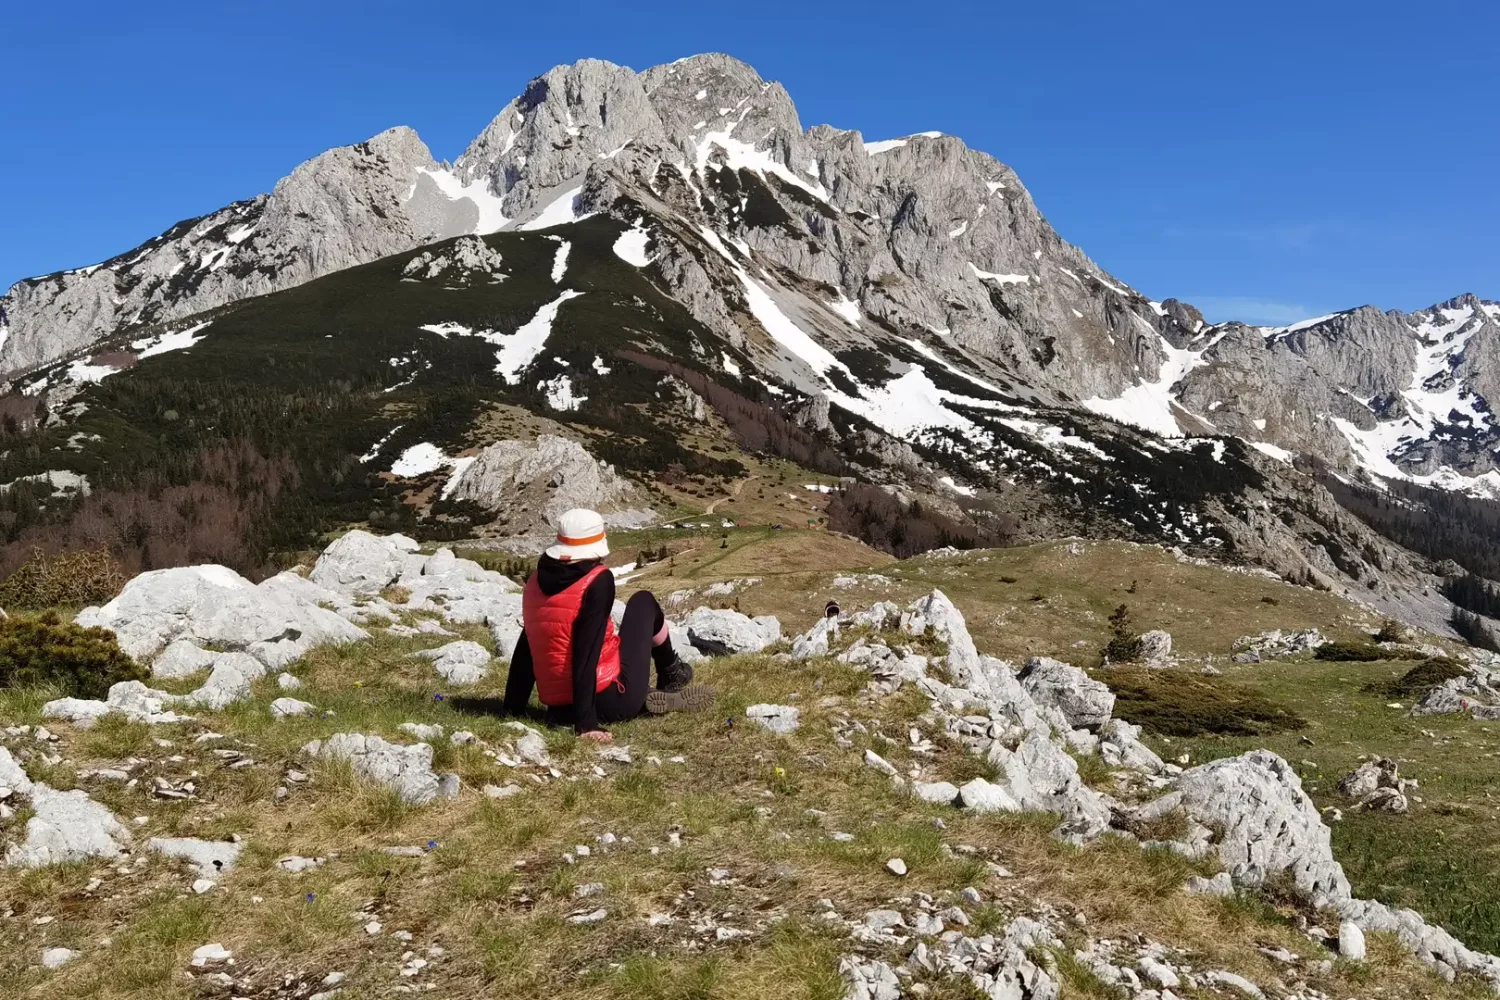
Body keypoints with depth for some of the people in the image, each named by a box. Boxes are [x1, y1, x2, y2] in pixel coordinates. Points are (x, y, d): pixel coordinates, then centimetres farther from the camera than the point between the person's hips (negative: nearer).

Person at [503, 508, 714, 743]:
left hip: (560, 707, 6)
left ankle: (646, 698, 21)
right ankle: (671, 676, 34)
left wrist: (513, 708, 17)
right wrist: (586, 722, -23)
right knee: (644, 602, 15)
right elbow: (587, 653, -22)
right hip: (611, 702, -6)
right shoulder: (598, 581, -15)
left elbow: (525, 650, 10)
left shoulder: (537, 581, 3)